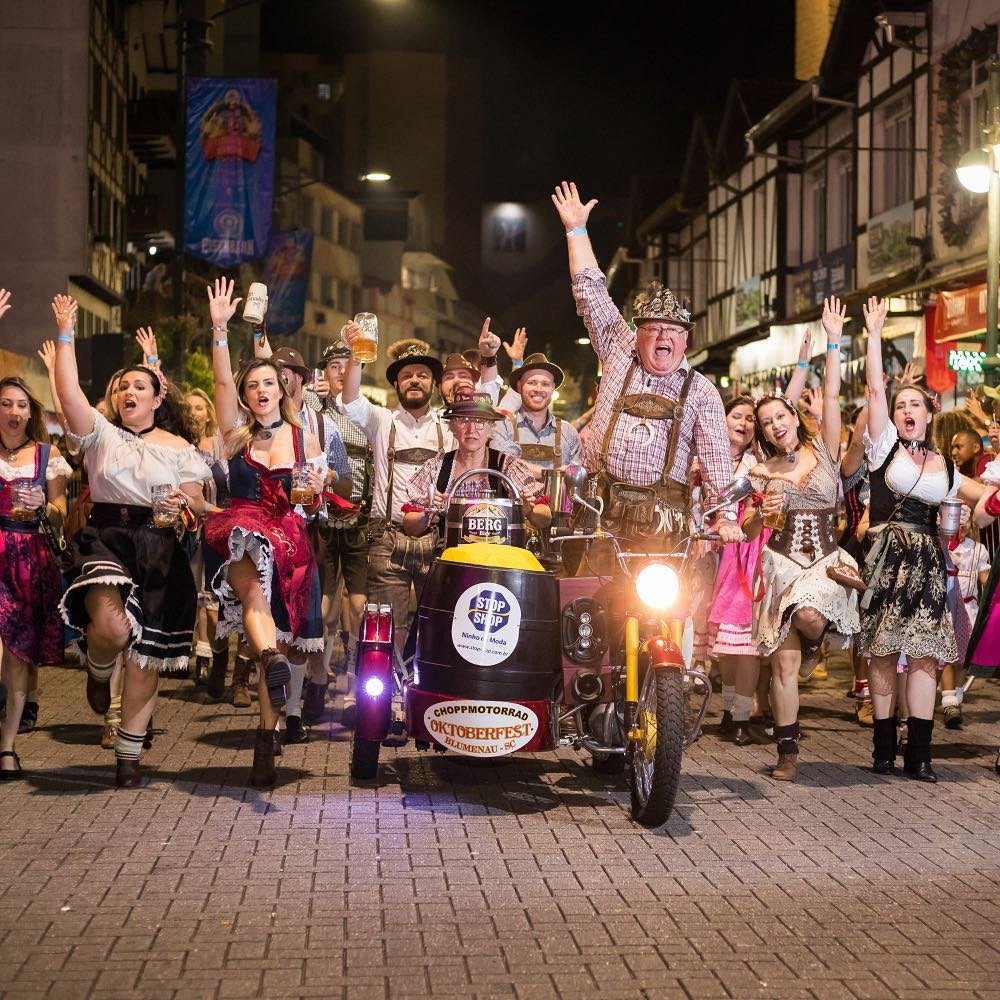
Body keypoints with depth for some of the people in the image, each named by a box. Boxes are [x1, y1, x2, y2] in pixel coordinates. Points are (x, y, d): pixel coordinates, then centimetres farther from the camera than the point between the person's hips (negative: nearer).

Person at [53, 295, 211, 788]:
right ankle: (98, 670, 10)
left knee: (146, 657, 1)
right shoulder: (101, 433, 9)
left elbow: (198, 502, 7)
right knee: (111, 628, -30)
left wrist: (185, 503, -16)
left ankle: (128, 755, 14)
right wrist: (65, 335, -9)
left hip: (159, 551, 2)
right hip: (105, 540, -1)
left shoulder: (179, 447, 11)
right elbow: (69, 392, -6)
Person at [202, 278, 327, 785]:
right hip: (240, 533, 0)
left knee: (277, 639, -5)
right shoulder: (237, 434, 10)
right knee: (255, 596, -36)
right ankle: (273, 661, -61)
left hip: (290, 545, 1)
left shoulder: (306, 442, 10)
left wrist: (315, 492, -8)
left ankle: (266, 742, -3)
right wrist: (219, 328, -15)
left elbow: (313, 508, 15)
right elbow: (223, 382, -5)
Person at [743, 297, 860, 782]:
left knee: (808, 615, -34)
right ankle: (787, 750, 5)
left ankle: (818, 639, 5)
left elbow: (831, 397, -6)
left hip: (826, 560, -1)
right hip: (782, 564, 2)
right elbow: (748, 531, 8)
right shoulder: (762, 472, 7)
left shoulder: (823, 450, 4)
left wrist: (833, 341, -10)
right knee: (784, 663, -3)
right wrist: (762, 514, -14)